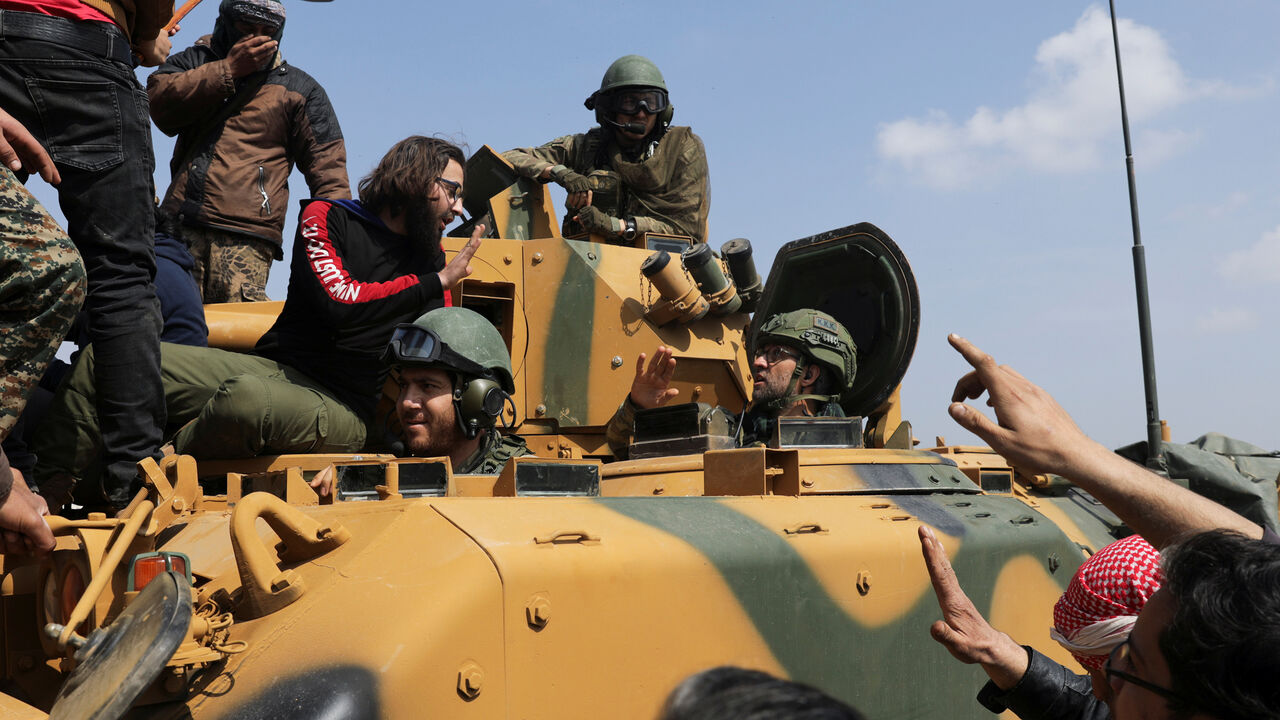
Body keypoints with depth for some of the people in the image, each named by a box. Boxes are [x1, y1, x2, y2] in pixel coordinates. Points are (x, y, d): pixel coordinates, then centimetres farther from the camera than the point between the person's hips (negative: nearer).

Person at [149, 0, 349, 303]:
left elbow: (327, 166, 12)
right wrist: (228, 70, 0)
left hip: (245, 237, -2)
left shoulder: (299, 89, 18)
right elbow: (159, 102, 2)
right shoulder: (194, 62, 24)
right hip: (178, 225, 2)